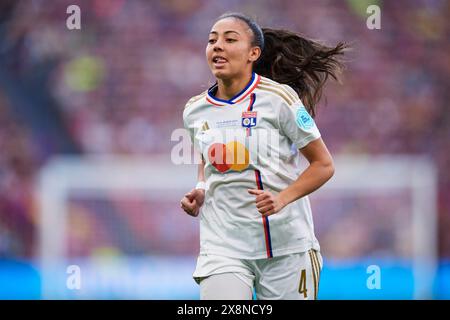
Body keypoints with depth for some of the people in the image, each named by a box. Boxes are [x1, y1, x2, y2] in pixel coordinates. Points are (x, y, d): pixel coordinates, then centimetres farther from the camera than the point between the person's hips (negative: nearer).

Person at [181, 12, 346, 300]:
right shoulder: (195, 111, 7)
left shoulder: (278, 98, -7)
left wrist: (281, 199, -17)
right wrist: (200, 191, 5)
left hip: (286, 246, -3)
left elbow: (324, 165, -3)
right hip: (222, 247, 3)